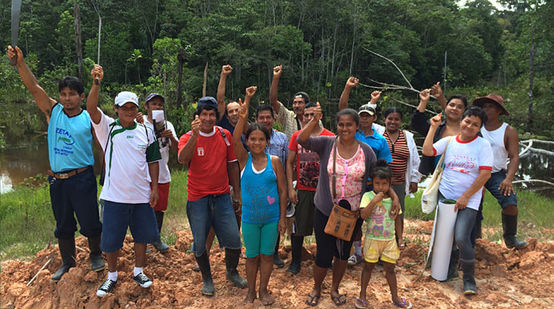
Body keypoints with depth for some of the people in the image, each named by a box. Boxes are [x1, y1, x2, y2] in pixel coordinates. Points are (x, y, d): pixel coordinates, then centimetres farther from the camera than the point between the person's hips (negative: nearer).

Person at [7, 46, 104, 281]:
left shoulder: (89, 119, -3)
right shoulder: (52, 111, 4)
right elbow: (34, 87, -5)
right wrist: (19, 62, -13)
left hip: (82, 178, -3)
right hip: (56, 180, 3)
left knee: (89, 222, 3)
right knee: (63, 225, 16)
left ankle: (95, 254, 29)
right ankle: (68, 261, 33)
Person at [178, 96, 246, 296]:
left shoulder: (225, 135, 2)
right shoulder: (188, 138, -6)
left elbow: (232, 165, 9)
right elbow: (182, 159, -27)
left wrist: (237, 194, 10)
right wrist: (195, 135, -38)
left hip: (222, 196, 2)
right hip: (198, 198, -2)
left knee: (233, 238, 1)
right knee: (200, 243, 8)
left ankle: (232, 272, 29)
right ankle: (207, 279, 30)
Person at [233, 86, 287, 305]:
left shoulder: (274, 161, -6)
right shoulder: (244, 159, -5)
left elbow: (282, 190, -2)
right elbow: (235, 139, -23)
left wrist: (282, 217, -3)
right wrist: (243, 116, -35)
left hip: (271, 217, 0)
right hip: (250, 217, 0)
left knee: (267, 255, 12)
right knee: (251, 256, 14)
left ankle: (263, 290, 32)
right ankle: (251, 291, 33)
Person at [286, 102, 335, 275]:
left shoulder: (330, 137, -2)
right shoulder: (297, 136, 3)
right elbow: (290, 163, 5)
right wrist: (290, 188, -2)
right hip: (302, 190, 1)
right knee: (298, 227, 6)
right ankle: (296, 261, 22)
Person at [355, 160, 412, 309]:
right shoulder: (368, 196, -10)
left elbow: (397, 219, 8)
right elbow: (363, 215, -22)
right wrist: (374, 200, -28)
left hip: (389, 240, 2)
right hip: (372, 239, -2)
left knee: (390, 269, 12)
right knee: (368, 267, 12)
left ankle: (395, 297, 30)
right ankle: (362, 295, 28)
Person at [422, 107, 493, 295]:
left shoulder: (483, 145, -4)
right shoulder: (448, 141, 4)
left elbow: (485, 174, -9)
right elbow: (427, 151, -9)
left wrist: (465, 197, -11)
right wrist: (433, 127, -8)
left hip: (469, 200, -3)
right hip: (445, 196, 4)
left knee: (461, 238, -15)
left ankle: (469, 279, 5)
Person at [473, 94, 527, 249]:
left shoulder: (509, 131, 1)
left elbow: (514, 157, -6)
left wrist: (509, 179, -19)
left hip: (496, 175, -1)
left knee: (511, 203, -19)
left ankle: (510, 238, 1)